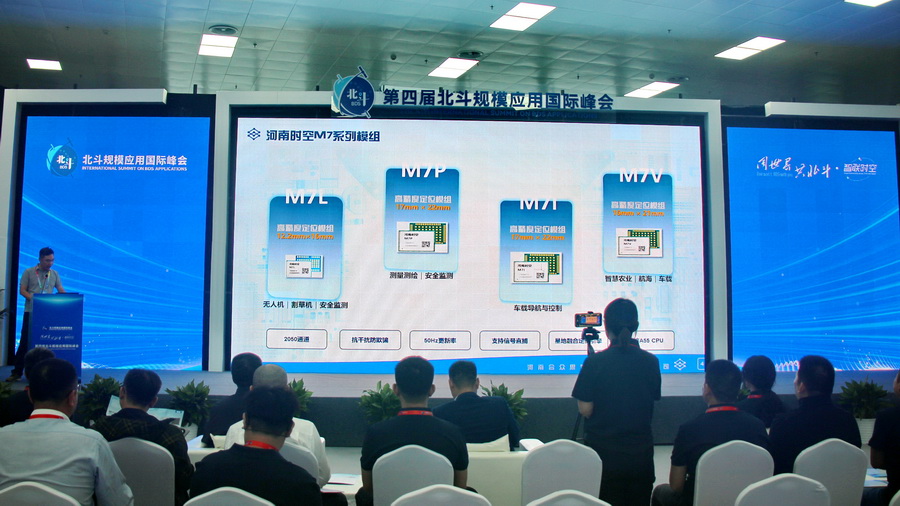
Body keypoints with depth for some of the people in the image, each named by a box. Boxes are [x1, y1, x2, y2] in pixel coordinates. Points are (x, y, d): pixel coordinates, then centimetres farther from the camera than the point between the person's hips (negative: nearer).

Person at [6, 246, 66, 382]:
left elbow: (61, 291, 9)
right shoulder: (29, 272, 3)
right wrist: (33, 298, -18)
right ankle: (17, 372, 3)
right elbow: (22, 290, 0)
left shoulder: (55, 274, 11)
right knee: (25, 341, -1)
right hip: (31, 311, -2)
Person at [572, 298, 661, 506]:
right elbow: (653, 400, 8)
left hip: (604, 453, -2)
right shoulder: (651, 362, -4)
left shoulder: (595, 362, -13)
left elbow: (585, 409, -10)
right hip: (640, 453, 3)